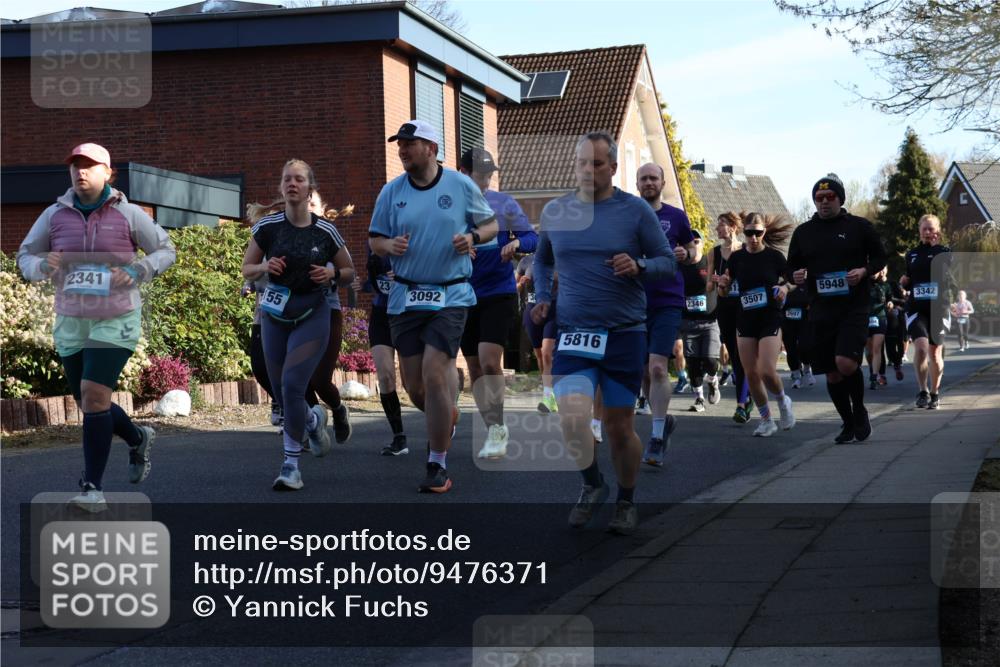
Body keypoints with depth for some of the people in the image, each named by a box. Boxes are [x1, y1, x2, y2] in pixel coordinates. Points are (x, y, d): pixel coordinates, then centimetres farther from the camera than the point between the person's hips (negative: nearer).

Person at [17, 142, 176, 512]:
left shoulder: (128, 215, -7)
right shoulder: (55, 215, 0)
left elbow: (166, 251, 2)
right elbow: (25, 257, 8)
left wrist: (136, 271, -17)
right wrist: (42, 266, -16)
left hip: (116, 321, -4)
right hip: (71, 323, 4)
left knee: (94, 395, -18)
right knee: (90, 404, 12)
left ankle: (93, 487, -12)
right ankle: (138, 439, 43)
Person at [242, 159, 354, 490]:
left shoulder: (325, 231, -4)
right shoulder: (267, 226, -3)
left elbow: (349, 270, 10)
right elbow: (247, 270, 7)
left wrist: (332, 273, -11)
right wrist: (265, 267, -14)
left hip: (312, 316, -3)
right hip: (274, 316, 3)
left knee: (292, 385, -16)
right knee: (281, 391, 9)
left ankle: (291, 464, -6)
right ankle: (313, 419, 44)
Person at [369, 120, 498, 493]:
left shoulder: (461, 186, 0)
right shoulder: (391, 191, 5)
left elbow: (491, 224, 10)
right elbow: (374, 240, 11)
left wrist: (473, 236, -12)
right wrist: (389, 245, -12)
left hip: (450, 296, -3)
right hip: (405, 297, 3)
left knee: (435, 375, -14)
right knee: (414, 386, 5)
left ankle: (438, 466, -2)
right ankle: (446, 417, 41)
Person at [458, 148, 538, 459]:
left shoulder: (504, 203, 0)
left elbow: (533, 239, 1)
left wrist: (516, 243, -21)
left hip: (499, 294, -3)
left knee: (489, 361, -16)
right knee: (475, 368, 8)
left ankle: (496, 428, -5)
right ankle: (496, 431, 21)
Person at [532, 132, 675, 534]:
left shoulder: (635, 211, -2)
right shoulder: (554, 212, 6)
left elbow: (668, 262, 1)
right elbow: (542, 259, 23)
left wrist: (639, 267, -19)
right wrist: (542, 297, 8)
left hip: (625, 334, -1)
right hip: (573, 333, 1)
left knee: (619, 426, 5)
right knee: (572, 418, -17)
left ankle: (626, 502, 30)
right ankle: (593, 486, 11)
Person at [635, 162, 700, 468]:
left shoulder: (676, 217, 4)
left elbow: (694, 252, 14)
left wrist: (686, 254, -8)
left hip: (667, 303, -3)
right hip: (635, 303, 3)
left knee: (657, 368, -15)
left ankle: (656, 437, -11)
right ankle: (664, 420, 33)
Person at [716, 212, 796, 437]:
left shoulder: (774, 256, -4)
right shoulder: (737, 257, 3)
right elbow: (726, 290, 11)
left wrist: (785, 288, -14)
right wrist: (723, 284, -11)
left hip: (770, 319, -3)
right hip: (745, 320, 3)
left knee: (767, 371, -15)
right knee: (751, 373, 2)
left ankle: (783, 401, 17)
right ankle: (766, 420, 17)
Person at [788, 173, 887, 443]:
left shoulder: (859, 226, 2)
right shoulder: (803, 232, 10)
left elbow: (880, 257, 9)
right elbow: (792, 266, 18)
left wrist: (864, 271, -11)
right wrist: (796, 276, -5)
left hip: (854, 308, -4)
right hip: (820, 311, 4)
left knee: (846, 363, -20)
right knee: (832, 374, 6)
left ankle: (859, 409, 7)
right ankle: (848, 424, 24)